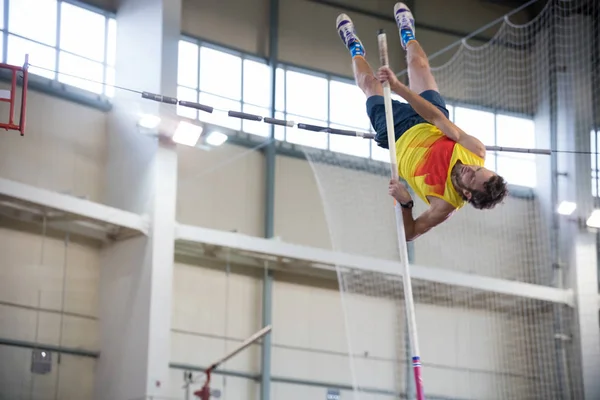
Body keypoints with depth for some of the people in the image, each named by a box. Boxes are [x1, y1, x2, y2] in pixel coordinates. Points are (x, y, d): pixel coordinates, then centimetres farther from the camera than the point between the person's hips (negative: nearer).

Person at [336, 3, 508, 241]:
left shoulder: (446, 204, -41)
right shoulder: (477, 153, -34)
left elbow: (409, 234, -34)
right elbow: (437, 118, -33)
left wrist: (405, 203, -55)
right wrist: (398, 86, -38)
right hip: (425, 126, 2)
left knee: (368, 82, 14)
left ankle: (355, 48, 53)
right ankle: (407, 35, 62)